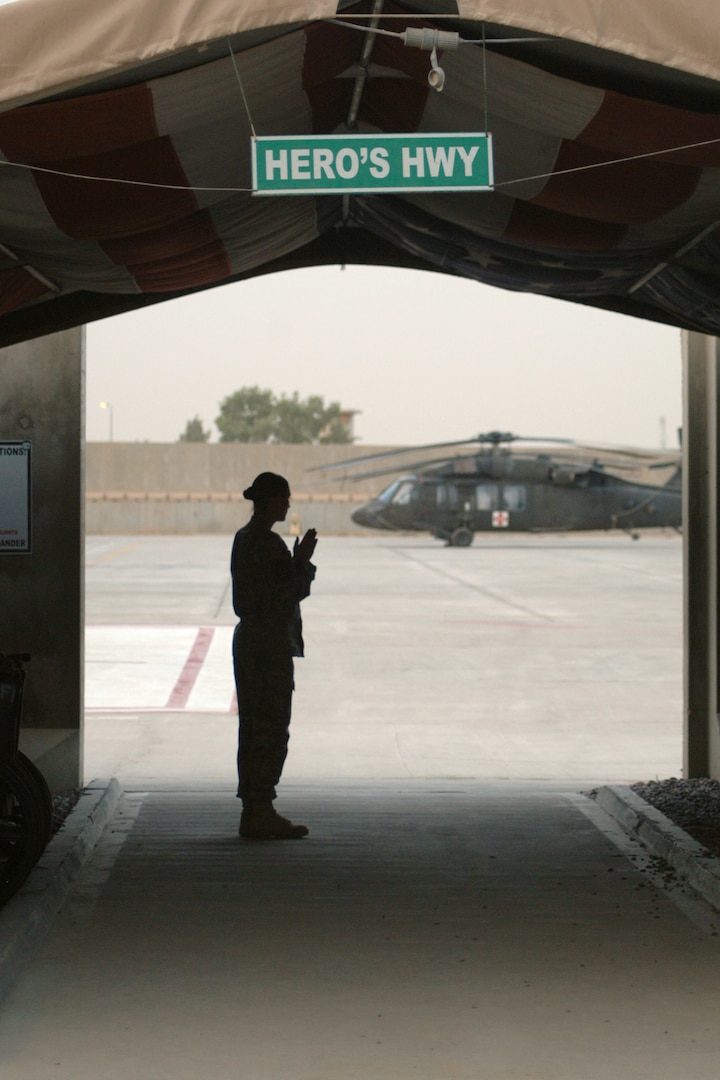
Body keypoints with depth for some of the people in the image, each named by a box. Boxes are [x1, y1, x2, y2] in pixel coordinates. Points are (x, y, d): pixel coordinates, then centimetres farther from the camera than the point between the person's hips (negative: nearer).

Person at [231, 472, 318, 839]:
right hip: (271, 643, -10)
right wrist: (303, 561, -5)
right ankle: (261, 812, -3)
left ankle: (252, 811, 16)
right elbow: (290, 594, -17)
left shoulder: (243, 538, 12)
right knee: (272, 730, -5)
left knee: (252, 728, 12)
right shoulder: (269, 544, -17)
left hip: (247, 638, 10)